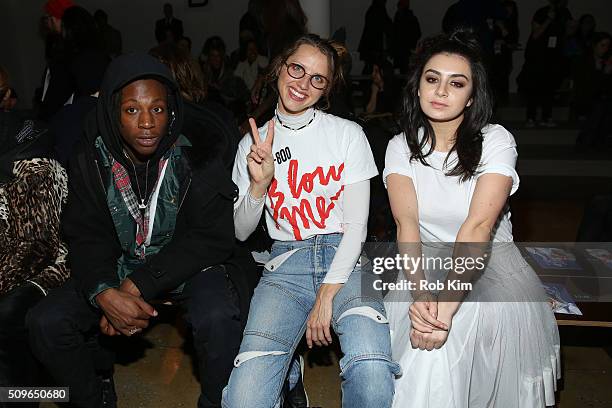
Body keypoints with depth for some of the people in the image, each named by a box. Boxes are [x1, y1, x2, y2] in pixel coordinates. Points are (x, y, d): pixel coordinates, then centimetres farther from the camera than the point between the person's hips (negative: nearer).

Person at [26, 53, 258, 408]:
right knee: (45, 323, -12)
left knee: (217, 318, -33)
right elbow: (87, 237, -5)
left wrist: (137, 287, -25)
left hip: (192, 262, -3)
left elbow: (211, 237, -19)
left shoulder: (199, 152, -17)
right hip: (122, 267, 4)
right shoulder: (91, 160, -7)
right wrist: (105, 294, -27)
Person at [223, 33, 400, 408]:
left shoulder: (348, 134, 5)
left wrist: (327, 293, -11)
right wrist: (259, 185, -9)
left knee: (373, 377, -31)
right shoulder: (255, 143, 11)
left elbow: (357, 223, -1)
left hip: (346, 258, -1)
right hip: (286, 264, 1)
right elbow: (241, 232, 10)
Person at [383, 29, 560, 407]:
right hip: (426, 268, 3)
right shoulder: (402, 147, -1)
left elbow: (478, 226, -24)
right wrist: (420, 293, -33)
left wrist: (446, 306, -35)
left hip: (492, 268, -2)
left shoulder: (495, 141, -11)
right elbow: (406, 224, -16)